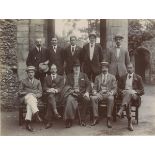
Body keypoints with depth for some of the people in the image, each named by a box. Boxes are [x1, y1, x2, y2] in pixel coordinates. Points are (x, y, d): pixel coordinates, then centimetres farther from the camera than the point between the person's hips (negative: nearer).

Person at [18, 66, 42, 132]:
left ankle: (28, 122, -47)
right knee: (30, 96, -38)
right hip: (25, 97, -1)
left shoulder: (38, 82, 20)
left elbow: (40, 93, 14)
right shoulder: (23, 81, 16)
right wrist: (28, 93, -9)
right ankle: (36, 114, -56)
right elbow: (20, 92, 8)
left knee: (30, 104, -36)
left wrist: (35, 95, -9)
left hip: (34, 98, 1)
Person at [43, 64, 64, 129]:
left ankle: (49, 121, -36)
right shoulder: (47, 78, 24)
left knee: (50, 102, -32)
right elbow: (44, 88, 11)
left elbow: (61, 87, 7)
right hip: (49, 94, 1)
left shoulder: (60, 77, 21)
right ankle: (55, 111, -52)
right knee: (51, 96, -37)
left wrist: (56, 90, -15)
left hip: (57, 95, -1)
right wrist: (49, 89, -12)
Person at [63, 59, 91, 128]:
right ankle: (69, 120, -28)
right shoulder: (69, 76, 20)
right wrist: (70, 89, -13)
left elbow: (88, 85, 10)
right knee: (69, 100, -35)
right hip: (72, 93, 0)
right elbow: (67, 85, 9)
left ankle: (83, 120, -20)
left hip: (82, 93, 1)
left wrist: (87, 92, -9)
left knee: (86, 99, -32)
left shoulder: (84, 75, 20)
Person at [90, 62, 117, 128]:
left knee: (111, 98, -37)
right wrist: (95, 93, -9)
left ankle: (108, 119, -32)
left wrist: (110, 93, -15)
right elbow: (94, 88, 14)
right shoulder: (97, 77, 20)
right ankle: (96, 118, -24)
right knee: (93, 98, -31)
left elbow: (114, 88, 6)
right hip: (99, 94, 2)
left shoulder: (112, 77, 15)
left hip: (108, 94, -2)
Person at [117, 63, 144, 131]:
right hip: (125, 94, 2)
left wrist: (134, 92, -10)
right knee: (128, 102, -36)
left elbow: (142, 91, 9)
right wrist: (122, 91, -4)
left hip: (134, 95, -2)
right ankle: (130, 123, -39)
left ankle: (121, 110, -54)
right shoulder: (123, 77, 21)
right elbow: (119, 88, 19)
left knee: (129, 93, -39)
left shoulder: (138, 78, 14)